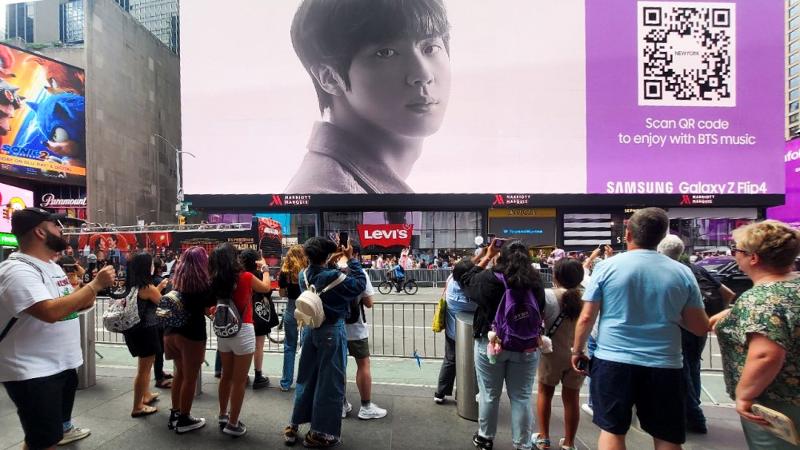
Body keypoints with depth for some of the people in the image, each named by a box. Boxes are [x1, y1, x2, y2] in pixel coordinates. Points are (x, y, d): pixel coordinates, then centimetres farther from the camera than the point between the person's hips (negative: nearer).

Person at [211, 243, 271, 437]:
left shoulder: (215, 280, -2)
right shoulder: (245, 277, -13)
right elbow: (266, 287, 6)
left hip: (223, 331, 6)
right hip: (242, 331, -5)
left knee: (226, 375, 21)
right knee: (239, 380, 6)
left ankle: (223, 415, 35)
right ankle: (233, 423, 14)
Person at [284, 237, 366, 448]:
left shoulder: (304, 275, -2)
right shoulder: (333, 276, -22)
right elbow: (360, 284, -13)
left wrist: (334, 258, 13)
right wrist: (351, 260, -8)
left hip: (310, 329, 7)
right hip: (332, 331, -7)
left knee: (306, 379, 19)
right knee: (329, 383, 6)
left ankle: (294, 426, 30)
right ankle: (320, 433, 17)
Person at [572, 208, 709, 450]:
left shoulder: (607, 266, -6)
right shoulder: (683, 273, -1)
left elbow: (586, 317, -6)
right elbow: (701, 327, 4)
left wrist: (577, 350, 8)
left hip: (613, 360, -1)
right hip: (664, 365, 2)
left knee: (612, 430, 11)